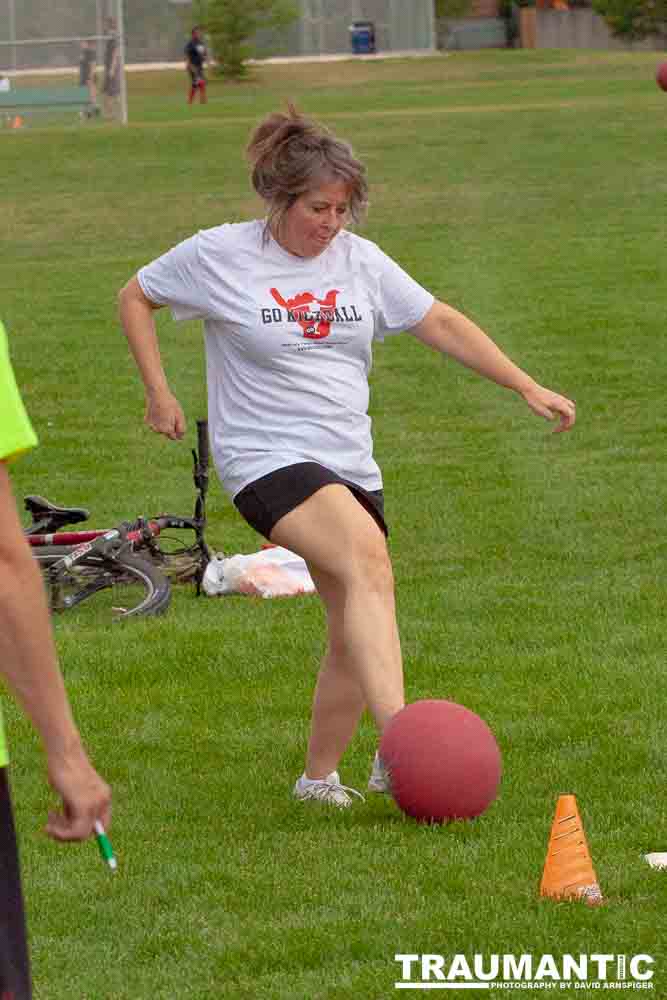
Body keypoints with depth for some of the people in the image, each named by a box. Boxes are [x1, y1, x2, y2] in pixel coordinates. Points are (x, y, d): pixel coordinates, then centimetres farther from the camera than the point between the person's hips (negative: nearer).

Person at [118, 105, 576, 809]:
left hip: (349, 464, 6)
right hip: (265, 458, -6)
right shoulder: (219, 255, -3)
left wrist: (527, 388, 5)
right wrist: (159, 393, 4)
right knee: (367, 558, -31)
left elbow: (440, 323, 10)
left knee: (357, 634, 3)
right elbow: (135, 298, 11)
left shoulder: (359, 260, 8)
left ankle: (319, 776, 23)